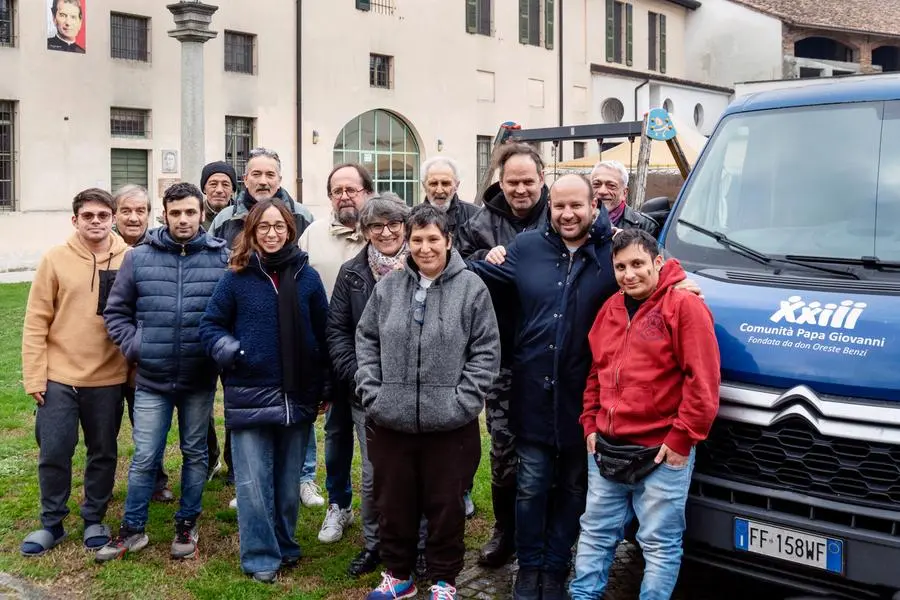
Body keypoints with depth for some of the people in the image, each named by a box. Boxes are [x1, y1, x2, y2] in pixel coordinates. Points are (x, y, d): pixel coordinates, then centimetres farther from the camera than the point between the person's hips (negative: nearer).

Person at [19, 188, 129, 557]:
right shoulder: (55, 259, -3)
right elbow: (36, 322, -2)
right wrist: (34, 376, -6)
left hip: (108, 379, 1)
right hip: (59, 377, 0)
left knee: (103, 453, 11)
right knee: (54, 452, 5)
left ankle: (94, 520, 28)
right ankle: (51, 523, 22)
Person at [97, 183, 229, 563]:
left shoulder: (222, 258, -4)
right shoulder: (139, 258, -1)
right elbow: (116, 312, 7)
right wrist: (134, 346, -5)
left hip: (200, 380, 0)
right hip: (152, 379, 0)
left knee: (195, 454, 14)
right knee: (144, 458, 5)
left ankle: (187, 525, 29)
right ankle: (132, 530, 22)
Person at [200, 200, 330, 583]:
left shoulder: (307, 277, 2)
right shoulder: (236, 278, -2)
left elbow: (322, 334, 6)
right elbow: (211, 324, 5)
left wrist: (323, 387, 6)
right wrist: (225, 349, -16)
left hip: (297, 396, 2)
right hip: (249, 396, -2)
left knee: (289, 480, 14)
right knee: (253, 483, 2)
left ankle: (285, 545, 32)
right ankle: (260, 556, 14)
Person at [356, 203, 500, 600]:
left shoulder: (471, 288, -5)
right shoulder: (388, 286, 4)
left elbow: (487, 351, -5)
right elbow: (366, 341, 9)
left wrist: (463, 401, -11)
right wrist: (371, 393, -1)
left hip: (449, 424, -3)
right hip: (390, 420, 3)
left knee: (445, 505, 10)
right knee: (393, 503, 15)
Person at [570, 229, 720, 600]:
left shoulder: (684, 306, -10)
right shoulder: (610, 310, 12)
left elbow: (702, 382, -15)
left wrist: (681, 439, -15)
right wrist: (590, 424, 12)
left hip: (663, 453, -6)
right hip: (607, 448, 7)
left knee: (660, 544, 4)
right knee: (596, 533, 17)